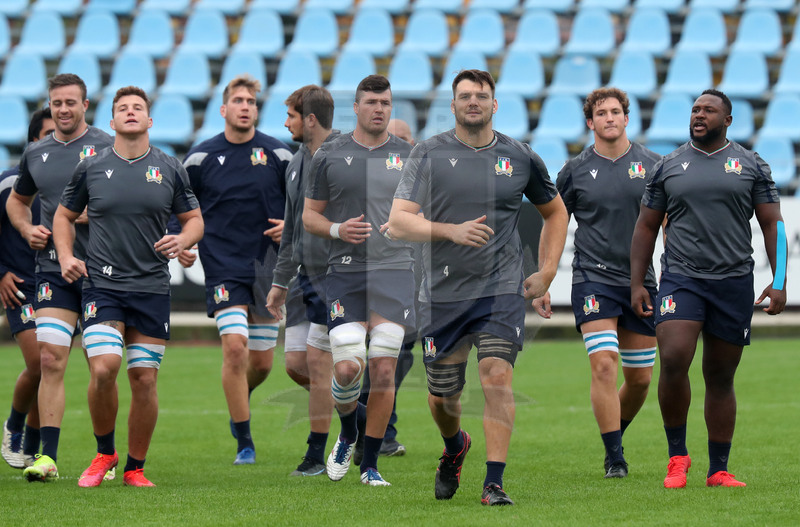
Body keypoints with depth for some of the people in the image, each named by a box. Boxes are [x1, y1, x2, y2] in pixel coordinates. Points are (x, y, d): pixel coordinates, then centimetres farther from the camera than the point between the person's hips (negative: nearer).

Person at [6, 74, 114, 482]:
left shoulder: (106, 147, -2)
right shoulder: (36, 153, 12)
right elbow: (16, 200, 28)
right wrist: (27, 230, 8)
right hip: (53, 268, 3)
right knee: (50, 358, -8)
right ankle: (47, 456, -9)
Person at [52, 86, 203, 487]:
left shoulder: (170, 169, 6)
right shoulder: (90, 168, 5)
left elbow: (195, 219, 13)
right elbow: (64, 216, 17)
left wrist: (181, 241, -9)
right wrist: (66, 257, 1)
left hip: (152, 288, 1)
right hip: (101, 285, -1)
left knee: (144, 380, 0)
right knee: (104, 369, -17)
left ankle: (135, 468, 14)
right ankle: (104, 453, 5)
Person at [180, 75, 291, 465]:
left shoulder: (278, 154, 1)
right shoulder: (201, 157, 0)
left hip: (268, 268, 2)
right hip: (224, 268, -2)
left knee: (262, 362, 6)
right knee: (234, 346, -18)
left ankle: (241, 400, 41)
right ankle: (244, 443, -9)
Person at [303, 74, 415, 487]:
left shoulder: (408, 156, 9)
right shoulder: (329, 155, 6)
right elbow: (309, 215, 9)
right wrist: (337, 229, -10)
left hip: (395, 271, 1)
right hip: (345, 273, -1)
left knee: (383, 371, -5)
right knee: (347, 368, -11)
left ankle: (370, 463, 8)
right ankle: (348, 435, 21)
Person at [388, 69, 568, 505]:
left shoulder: (520, 157, 6)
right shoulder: (428, 154, 0)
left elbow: (554, 212, 22)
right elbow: (397, 223, -8)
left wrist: (547, 271, 12)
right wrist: (452, 231, -23)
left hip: (502, 290, 0)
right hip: (442, 294, 0)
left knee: (497, 378, -17)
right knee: (442, 396, 9)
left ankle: (494, 483, -15)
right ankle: (455, 447, 43)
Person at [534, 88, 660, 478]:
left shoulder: (651, 165, 4)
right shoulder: (575, 171, 2)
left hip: (641, 281, 2)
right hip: (593, 278, -2)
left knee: (640, 378, 7)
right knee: (604, 365, -16)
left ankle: (616, 434, 32)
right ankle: (614, 457, -10)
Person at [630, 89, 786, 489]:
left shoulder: (751, 165, 8)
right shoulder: (668, 167, 9)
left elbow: (772, 223, 7)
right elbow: (646, 227, 13)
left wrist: (779, 282, -3)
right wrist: (636, 284, 6)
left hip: (734, 282, 0)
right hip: (680, 279, 0)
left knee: (720, 378, 5)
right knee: (673, 361, -19)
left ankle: (718, 470, 12)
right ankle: (677, 455, -3)